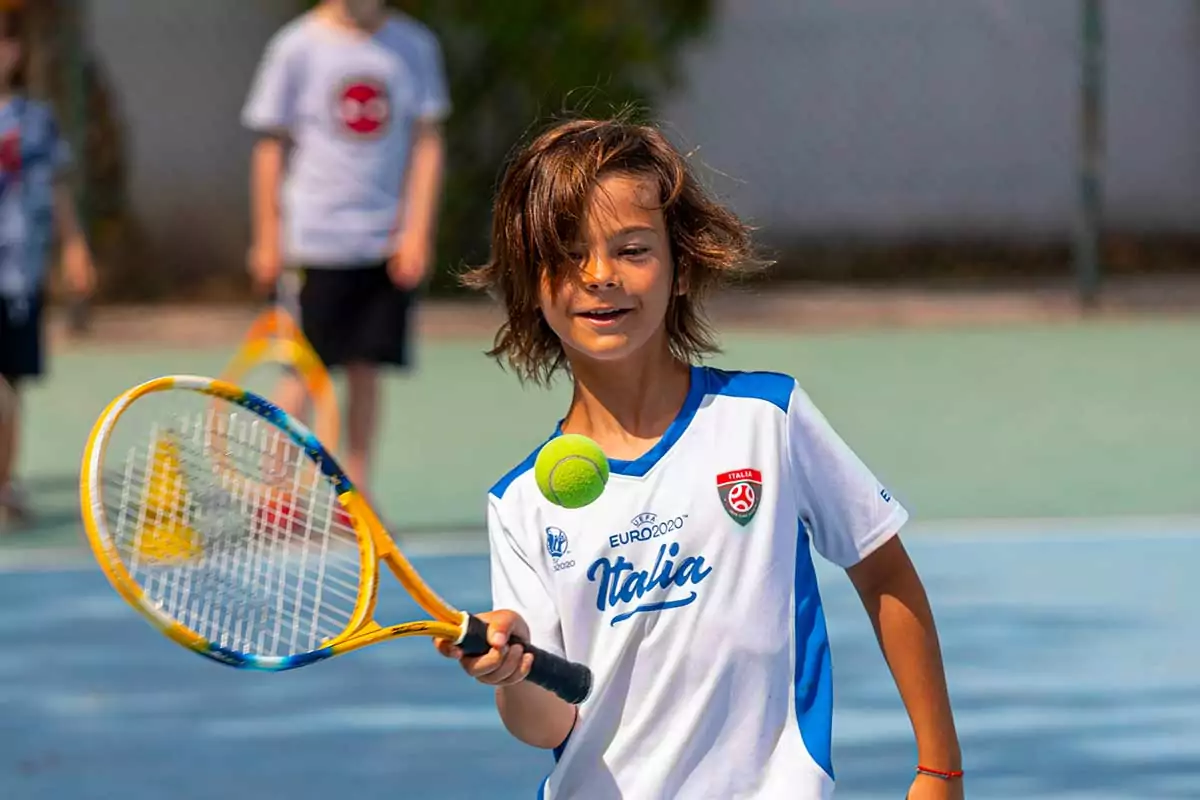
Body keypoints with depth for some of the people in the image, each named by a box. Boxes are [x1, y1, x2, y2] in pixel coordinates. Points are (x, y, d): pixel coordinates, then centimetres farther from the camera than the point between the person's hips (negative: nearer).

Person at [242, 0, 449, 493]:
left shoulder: (415, 46, 3)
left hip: (389, 245, 2)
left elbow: (427, 143, 4)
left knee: (366, 371, 3)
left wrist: (417, 230, -4)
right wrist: (267, 239, 0)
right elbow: (270, 147, 1)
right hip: (315, 243, -2)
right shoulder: (297, 47, -3)